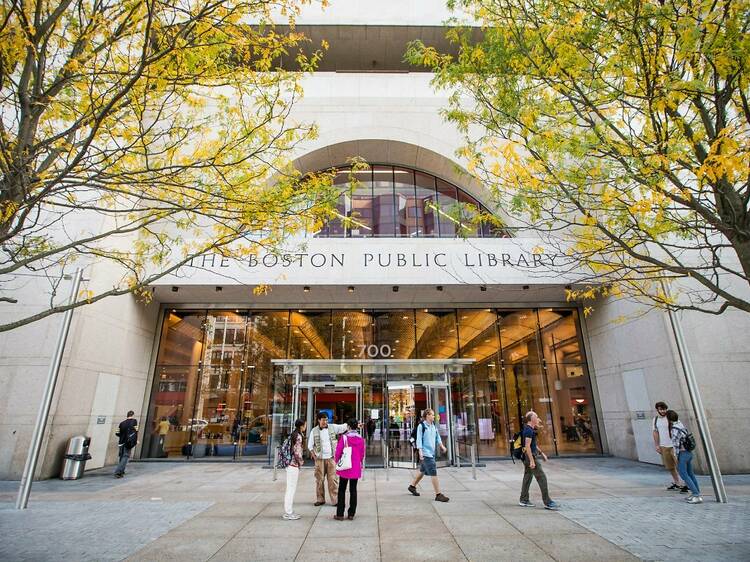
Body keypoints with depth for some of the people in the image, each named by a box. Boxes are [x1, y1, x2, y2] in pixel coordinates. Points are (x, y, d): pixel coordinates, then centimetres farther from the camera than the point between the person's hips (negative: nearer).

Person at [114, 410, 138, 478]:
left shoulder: (122, 423, 12)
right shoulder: (134, 421, -2)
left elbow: (117, 433, 11)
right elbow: (135, 431, -8)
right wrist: (136, 440, 3)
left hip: (121, 442, 5)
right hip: (129, 442, -5)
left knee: (122, 457, 17)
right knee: (126, 456, -2)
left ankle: (121, 471, 23)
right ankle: (118, 472, -12)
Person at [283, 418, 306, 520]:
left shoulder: (293, 435, 11)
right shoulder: (298, 436, -17)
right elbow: (297, 452, -22)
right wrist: (301, 462, -6)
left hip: (291, 464, 9)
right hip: (294, 465, -9)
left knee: (290, 489, 15)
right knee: (291, 489, -1)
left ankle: (289, 511, 24)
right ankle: (288, 513, 7)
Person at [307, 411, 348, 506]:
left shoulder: (332, 427, 0)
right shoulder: (314, 431, -1)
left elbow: (345, 426, -6)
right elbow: (310, 445, 7)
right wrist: (314, 456, -1)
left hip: (331, 458, 0)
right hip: (319, 459, 0)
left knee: (333, 479, 0)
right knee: (319, 479, 7)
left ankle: (335, 499, 7)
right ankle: (320, 499, 21)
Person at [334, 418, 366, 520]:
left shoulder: (344, 438, -12)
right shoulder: (361, 439, -3)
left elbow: (338, 451, -8)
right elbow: (362, 454, 5)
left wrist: (337, 462, 11)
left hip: (345, 468, -2)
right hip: (356, 469, 3)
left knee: (342, 490, 9)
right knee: (353, 490, 12)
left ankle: (340, 514, 11)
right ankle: (351, 514, 16)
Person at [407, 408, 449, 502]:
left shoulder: (434, 426, 11)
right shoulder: (421, 426, -10)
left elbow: (437, 437, 18)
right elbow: (419, 439, -11)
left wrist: (441, 446, 3)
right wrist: (420, 451, -16)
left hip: (432, 452, 8)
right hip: (425, 453, -8)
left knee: (423, 471, 19)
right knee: (433, 473, -9)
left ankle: (412, 486, 35)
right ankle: (438, 494, -3)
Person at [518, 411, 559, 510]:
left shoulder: (529, 429, 15)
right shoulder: (529, 430, -18)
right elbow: (527, 446, -23)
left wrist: (541, 453, 24)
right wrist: (532, 461, -25)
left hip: (528, 457, 10)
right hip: (531, 456, -10)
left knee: (527, 477, 13)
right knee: (542, 478, -5)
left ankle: (523, 500, 19)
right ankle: (547, 502, 0)